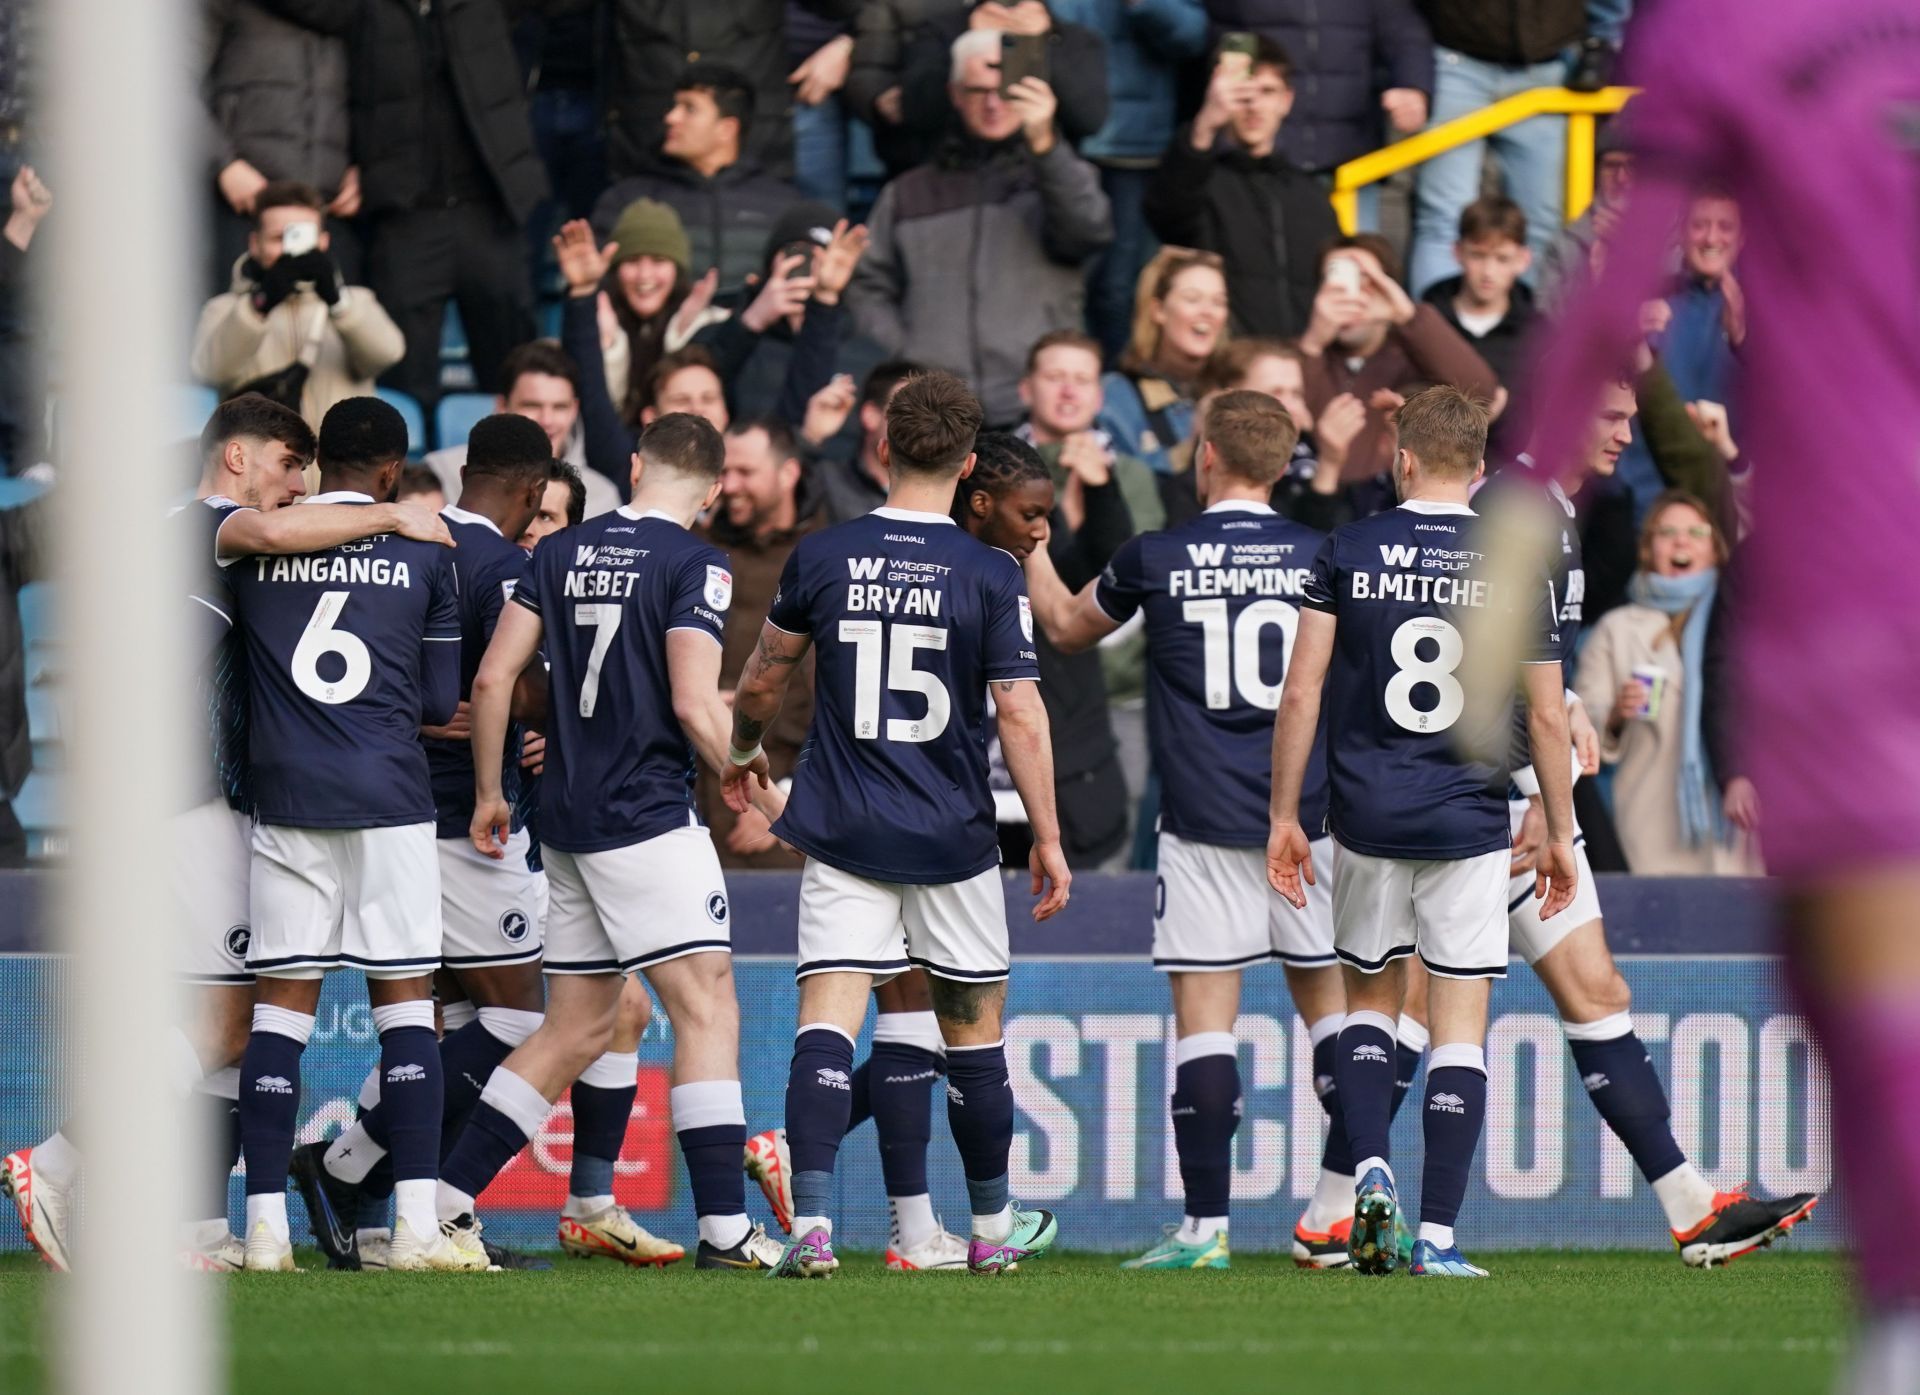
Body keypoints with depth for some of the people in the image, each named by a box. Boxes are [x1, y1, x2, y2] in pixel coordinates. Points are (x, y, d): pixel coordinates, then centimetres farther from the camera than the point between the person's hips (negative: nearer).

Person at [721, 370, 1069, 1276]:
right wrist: (1047, 838, -1)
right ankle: (992, 1227, 26)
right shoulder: (990, 576, -7)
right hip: (953, 837, 0)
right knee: (973, 1029, 14)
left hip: (843, 831, 0)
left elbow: (763, 680, 11)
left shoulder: (822, 557, -1)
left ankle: (812, 1224, -21)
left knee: (826, 1022, -6)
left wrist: (743, 750, 32)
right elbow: (1021, 715, -9)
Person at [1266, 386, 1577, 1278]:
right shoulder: (1515, 565, -1)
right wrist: (1559, 835, 10)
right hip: (1469, 826, -1)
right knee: (1460, 1029, 3)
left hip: (1367, 823, 1)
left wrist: (1284, 816, 3)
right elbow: (1547, 717, 0)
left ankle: (1370, 1171, -3)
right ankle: (1437, 1236, -2)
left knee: (1369, 999, 19)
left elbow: (1301, 692, -4)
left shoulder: (1348, 552, -1)